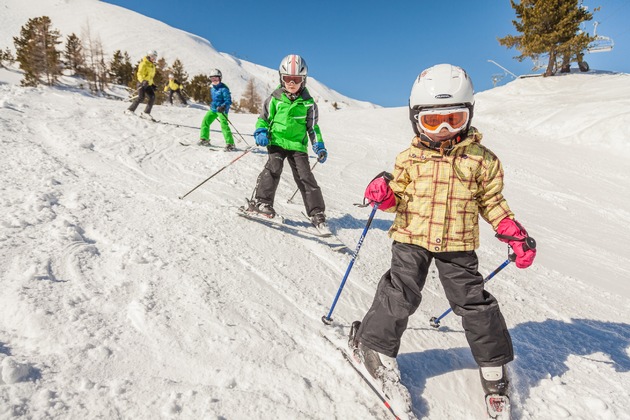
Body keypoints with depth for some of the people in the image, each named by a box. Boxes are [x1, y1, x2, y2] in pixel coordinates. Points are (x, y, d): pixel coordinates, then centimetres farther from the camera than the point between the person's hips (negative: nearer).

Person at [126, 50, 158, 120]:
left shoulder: (152, 65, 19)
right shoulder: (144, 64, -6)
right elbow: (139, 74, -16)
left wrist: (152, 85, 21)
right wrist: (143, 81, -34)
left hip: (148, 84, 7)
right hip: (142, 83, -7)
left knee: (152, 97, -11)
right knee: (141, 97, -21)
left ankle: (146, 113, -8)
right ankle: (130, 110, -10)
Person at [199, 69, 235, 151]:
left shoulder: (224, 88, -15)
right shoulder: (212, 88, 11)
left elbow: (228, 101, -20)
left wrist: (223, 107, -33)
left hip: (222, 110, -9)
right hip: (213, 109, 9)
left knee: (224, 125, -20)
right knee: (205, 121, 9)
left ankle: (230, 144, -22)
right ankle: (204, 139, 24)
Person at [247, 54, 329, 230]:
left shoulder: (308, 103, 6)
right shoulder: (274, 99, 5)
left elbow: (313, 126, 12)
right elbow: (263, 118, 12)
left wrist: (319, 145, 2)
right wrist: (260, 132, -6)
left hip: (298, 145, 0)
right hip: (277, 141, 0)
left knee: (305, 176, -4)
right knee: (274, 167, -22)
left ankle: (317, 213, 0)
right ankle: (261, 201, -13)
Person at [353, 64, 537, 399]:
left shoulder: (481, 159, 1)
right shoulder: (410, 158, 0)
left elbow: (491, 202, 8)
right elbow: (399, 196, 6)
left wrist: (515, 235, 0)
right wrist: (384, 195, -17)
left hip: (458, 245, 1)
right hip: (412, 239, -1)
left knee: (472, 301, 7)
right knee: (401, 295, -4)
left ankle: (493, 362, 29)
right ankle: (374, 343, 19)